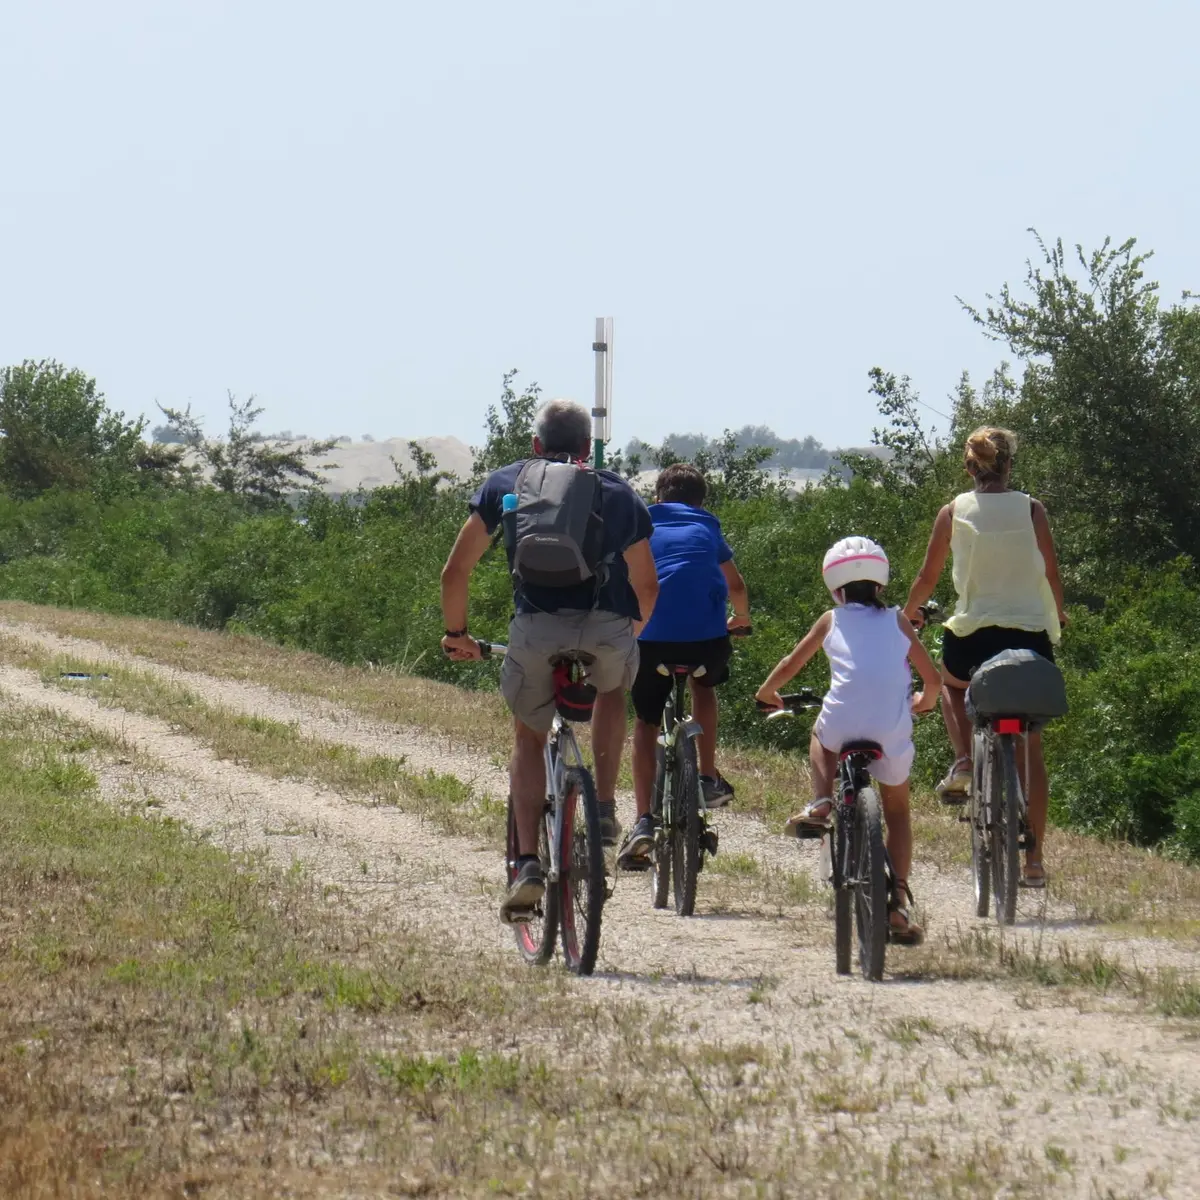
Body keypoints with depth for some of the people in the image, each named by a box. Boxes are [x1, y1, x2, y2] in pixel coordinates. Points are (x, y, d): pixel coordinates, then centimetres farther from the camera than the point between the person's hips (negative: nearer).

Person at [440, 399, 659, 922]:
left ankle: (527, 863, 4)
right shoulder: (620, 493, 24)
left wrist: (455, 633, 32)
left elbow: (455, 572, 17)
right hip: (609, 631, 1)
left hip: (536, 628, -1)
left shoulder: (505, 484, 20)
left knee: (528, 738, 22)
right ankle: (605, 810, 22)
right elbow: (647, 588, 29)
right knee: (611, 692, 37)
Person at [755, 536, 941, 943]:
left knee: (821, 735, 38)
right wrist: (925, 702, 38)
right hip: (892, 728, 1)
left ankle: (820, 805, 12)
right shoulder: (897, 621, 18)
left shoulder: (832, 620, 17)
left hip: (843, 721, -1)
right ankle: (898, 901, 6)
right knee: (897, 812, 21)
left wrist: (767, 692, 43)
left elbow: (789, 666, 23)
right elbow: (932, 677, 16)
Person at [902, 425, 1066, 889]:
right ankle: (1034, 858, 5)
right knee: (1029, 744, 10)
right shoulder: (1032, 510, -1)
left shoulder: (953, 512, -1)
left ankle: (963, 763, 9)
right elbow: (1052, 576, 5)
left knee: (951, 682, 36)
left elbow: (927, 578, 6)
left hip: (974, 632, 0)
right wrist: (1058, 617, 26)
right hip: (1030, 631, 0)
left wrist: (908, 613, 26)